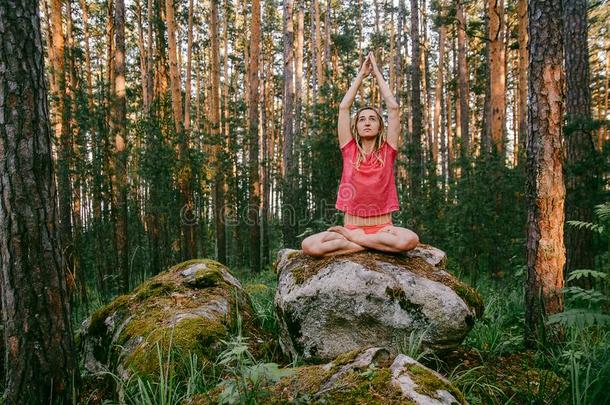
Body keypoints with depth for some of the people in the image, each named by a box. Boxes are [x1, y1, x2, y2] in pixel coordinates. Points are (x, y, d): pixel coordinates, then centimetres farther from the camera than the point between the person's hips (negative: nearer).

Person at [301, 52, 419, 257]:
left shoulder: (387, 151, 4)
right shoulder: (350, 150, 6)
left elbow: (393, 107, -1)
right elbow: (343, 107, 2)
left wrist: (377, 73, 8)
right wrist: (361, 75, 9)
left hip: (382, 228, 0)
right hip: (350, 226, 0)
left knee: (409, 240, -35)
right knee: (309, 246, -26)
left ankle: (351, 239, -14)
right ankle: (375, 245, -15)